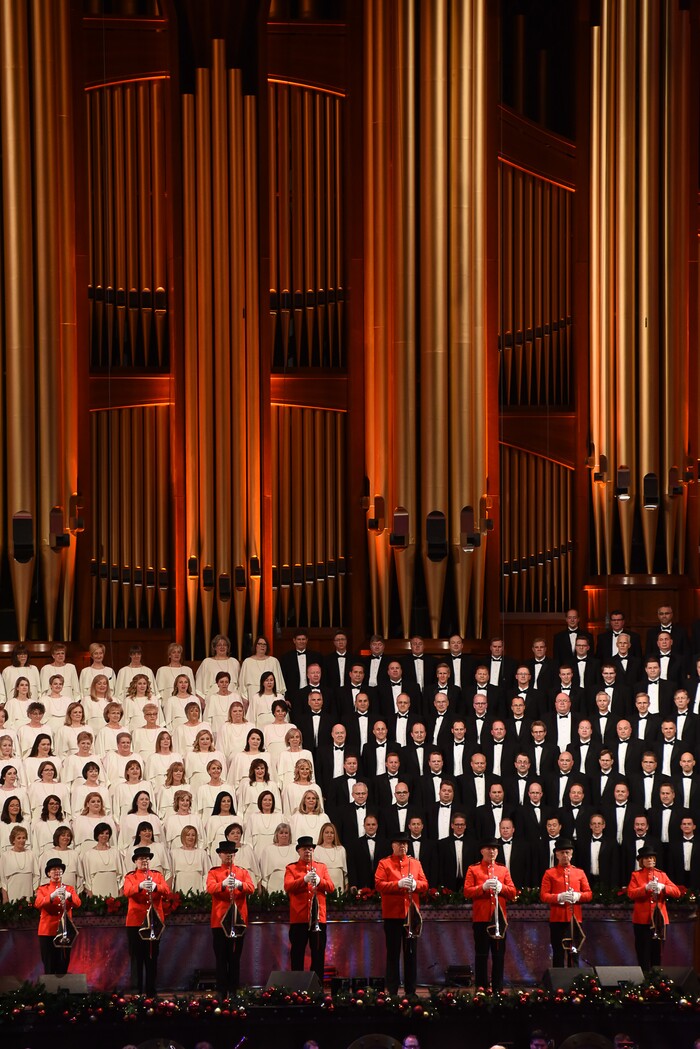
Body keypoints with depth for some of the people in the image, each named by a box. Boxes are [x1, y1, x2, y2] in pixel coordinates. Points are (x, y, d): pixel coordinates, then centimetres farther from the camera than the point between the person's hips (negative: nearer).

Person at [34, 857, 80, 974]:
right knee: (49, 967, -3)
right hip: (47, 931, -2)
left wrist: (68, 896, -28)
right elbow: (38, 904, -12)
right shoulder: (42, 889, 8)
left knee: (63, 967, 3)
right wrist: (52, 896, -30)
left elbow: (77, 903, -6)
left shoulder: (69, 889, 13)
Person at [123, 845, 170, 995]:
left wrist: (155, 887, -27)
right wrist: (140, 886, -35)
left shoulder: (157, 875, 12)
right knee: (137, 958, 0)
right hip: (136, 921, -2)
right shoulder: (130, 877, 6)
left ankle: (152, 991, 12)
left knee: (152, 957, 6)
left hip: (155, 921, 2)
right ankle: (137, 991, 4)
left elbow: (167, 891, -6)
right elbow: (127, 892, -15)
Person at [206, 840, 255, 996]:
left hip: (239, 920, 2)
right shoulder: (213, 872, 7)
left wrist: (239, 884, -28)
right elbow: (210, 888, -13)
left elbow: (251, 888, -6)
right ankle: (221, 993, 3)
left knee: (235, 958, 5)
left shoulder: (243, 872, 12)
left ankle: (234, 992, 10)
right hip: (219, 920, -2)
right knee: (221, 958, 0)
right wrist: (223, 884, -33)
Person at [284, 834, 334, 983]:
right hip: (298, 918, -2)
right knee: (297, 954, 1)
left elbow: (331, 887, 3)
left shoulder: (322, 867, 14)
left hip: (318, 917, 2)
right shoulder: (291, 868, 7)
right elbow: (287, 887, -10)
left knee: (318, 954, 4)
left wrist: (319, 880, -17)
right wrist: (304, 879, -24)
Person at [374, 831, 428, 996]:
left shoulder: (415, 863, 12)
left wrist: (415, 884, -15)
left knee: (411, 952, 7)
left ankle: (411, 990, 13)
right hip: (392, 914, -3)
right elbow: (379, 885, -9)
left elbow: (425, 884, 7)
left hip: (411, 913, 3)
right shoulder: (384, 863, 2)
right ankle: (392, 991, 5)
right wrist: (399, 884, -21)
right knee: (393, 953, 1)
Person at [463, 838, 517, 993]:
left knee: (499, 955, 4)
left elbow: (513, 893, 6)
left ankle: (498, 990, 9)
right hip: (481, 917, -3)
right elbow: (467, 892, -5)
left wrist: (501, 887, -13)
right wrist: (483, 887, -19)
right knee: (481, 955, 0)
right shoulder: (473, 869, 5)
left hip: (499, 918, 3)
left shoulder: (504, 870, 13)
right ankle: (481, 989, 4)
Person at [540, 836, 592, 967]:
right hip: (557, 918, -2)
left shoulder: (579, 873, 12)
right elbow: (543, 896, -2)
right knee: (558, 954, 1)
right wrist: (559, 897, -19)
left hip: (575, 918, 2)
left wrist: (578, 896, -12)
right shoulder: (550, 873, 5)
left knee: (574, 953, 2)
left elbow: (589, 894, 9)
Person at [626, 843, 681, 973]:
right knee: (643, 953, -1)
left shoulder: (662, 875, 12)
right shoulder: (636, 875, 5)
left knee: (657, 952, 6)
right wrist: (646, 888, -24)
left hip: (659, 919, 3)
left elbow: (677, 892, 2)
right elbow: (631, 894, -10)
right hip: (642, 919, -3)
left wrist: (663, 887, -16)